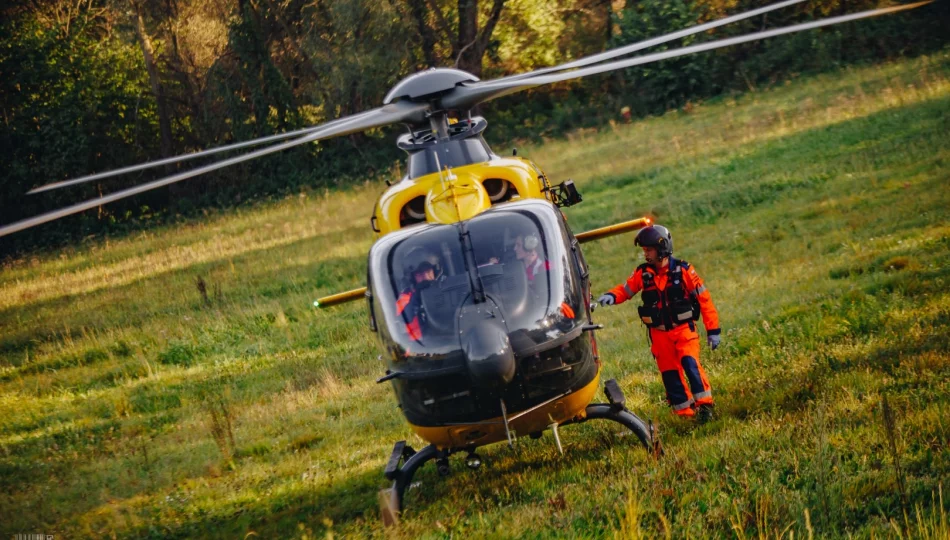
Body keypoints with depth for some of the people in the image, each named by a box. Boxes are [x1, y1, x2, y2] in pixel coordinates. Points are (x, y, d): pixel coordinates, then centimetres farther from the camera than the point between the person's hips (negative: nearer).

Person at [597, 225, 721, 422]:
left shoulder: (683, 271, -10)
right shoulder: (643, 273, -2)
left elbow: (703, 299, -6)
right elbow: (625, 289, 7)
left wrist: (713, 330, -6)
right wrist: (611, 296, -18)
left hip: (683, 329, -4)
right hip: (659, 334, 4)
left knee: (690, 363, -22)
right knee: (669, 374, 4)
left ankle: (704, 404, -13)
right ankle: (685, 412, 14)